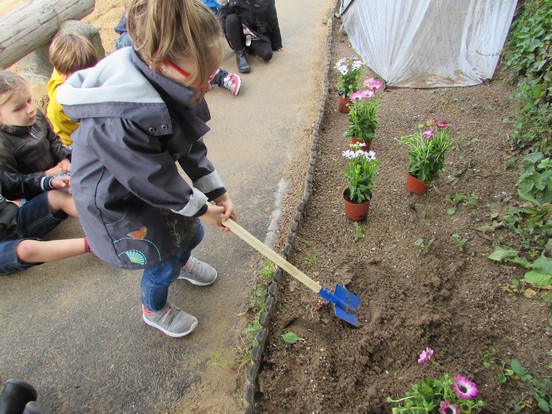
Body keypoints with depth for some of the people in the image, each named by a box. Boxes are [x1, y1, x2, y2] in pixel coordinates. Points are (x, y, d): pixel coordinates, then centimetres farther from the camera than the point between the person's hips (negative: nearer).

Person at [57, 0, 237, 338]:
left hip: (154, 184, 7)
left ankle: (182, 263, 61)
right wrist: (200, 208, -15)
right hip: (117, 204, -7)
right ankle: (154, 310, 45)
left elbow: (191, 146, -6)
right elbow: (152, 180, -28)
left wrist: (217, 191, -6)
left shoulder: (166, 86, -16)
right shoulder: (118, 122, -41)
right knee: (162, 262, 10)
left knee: (190, 232, 23)